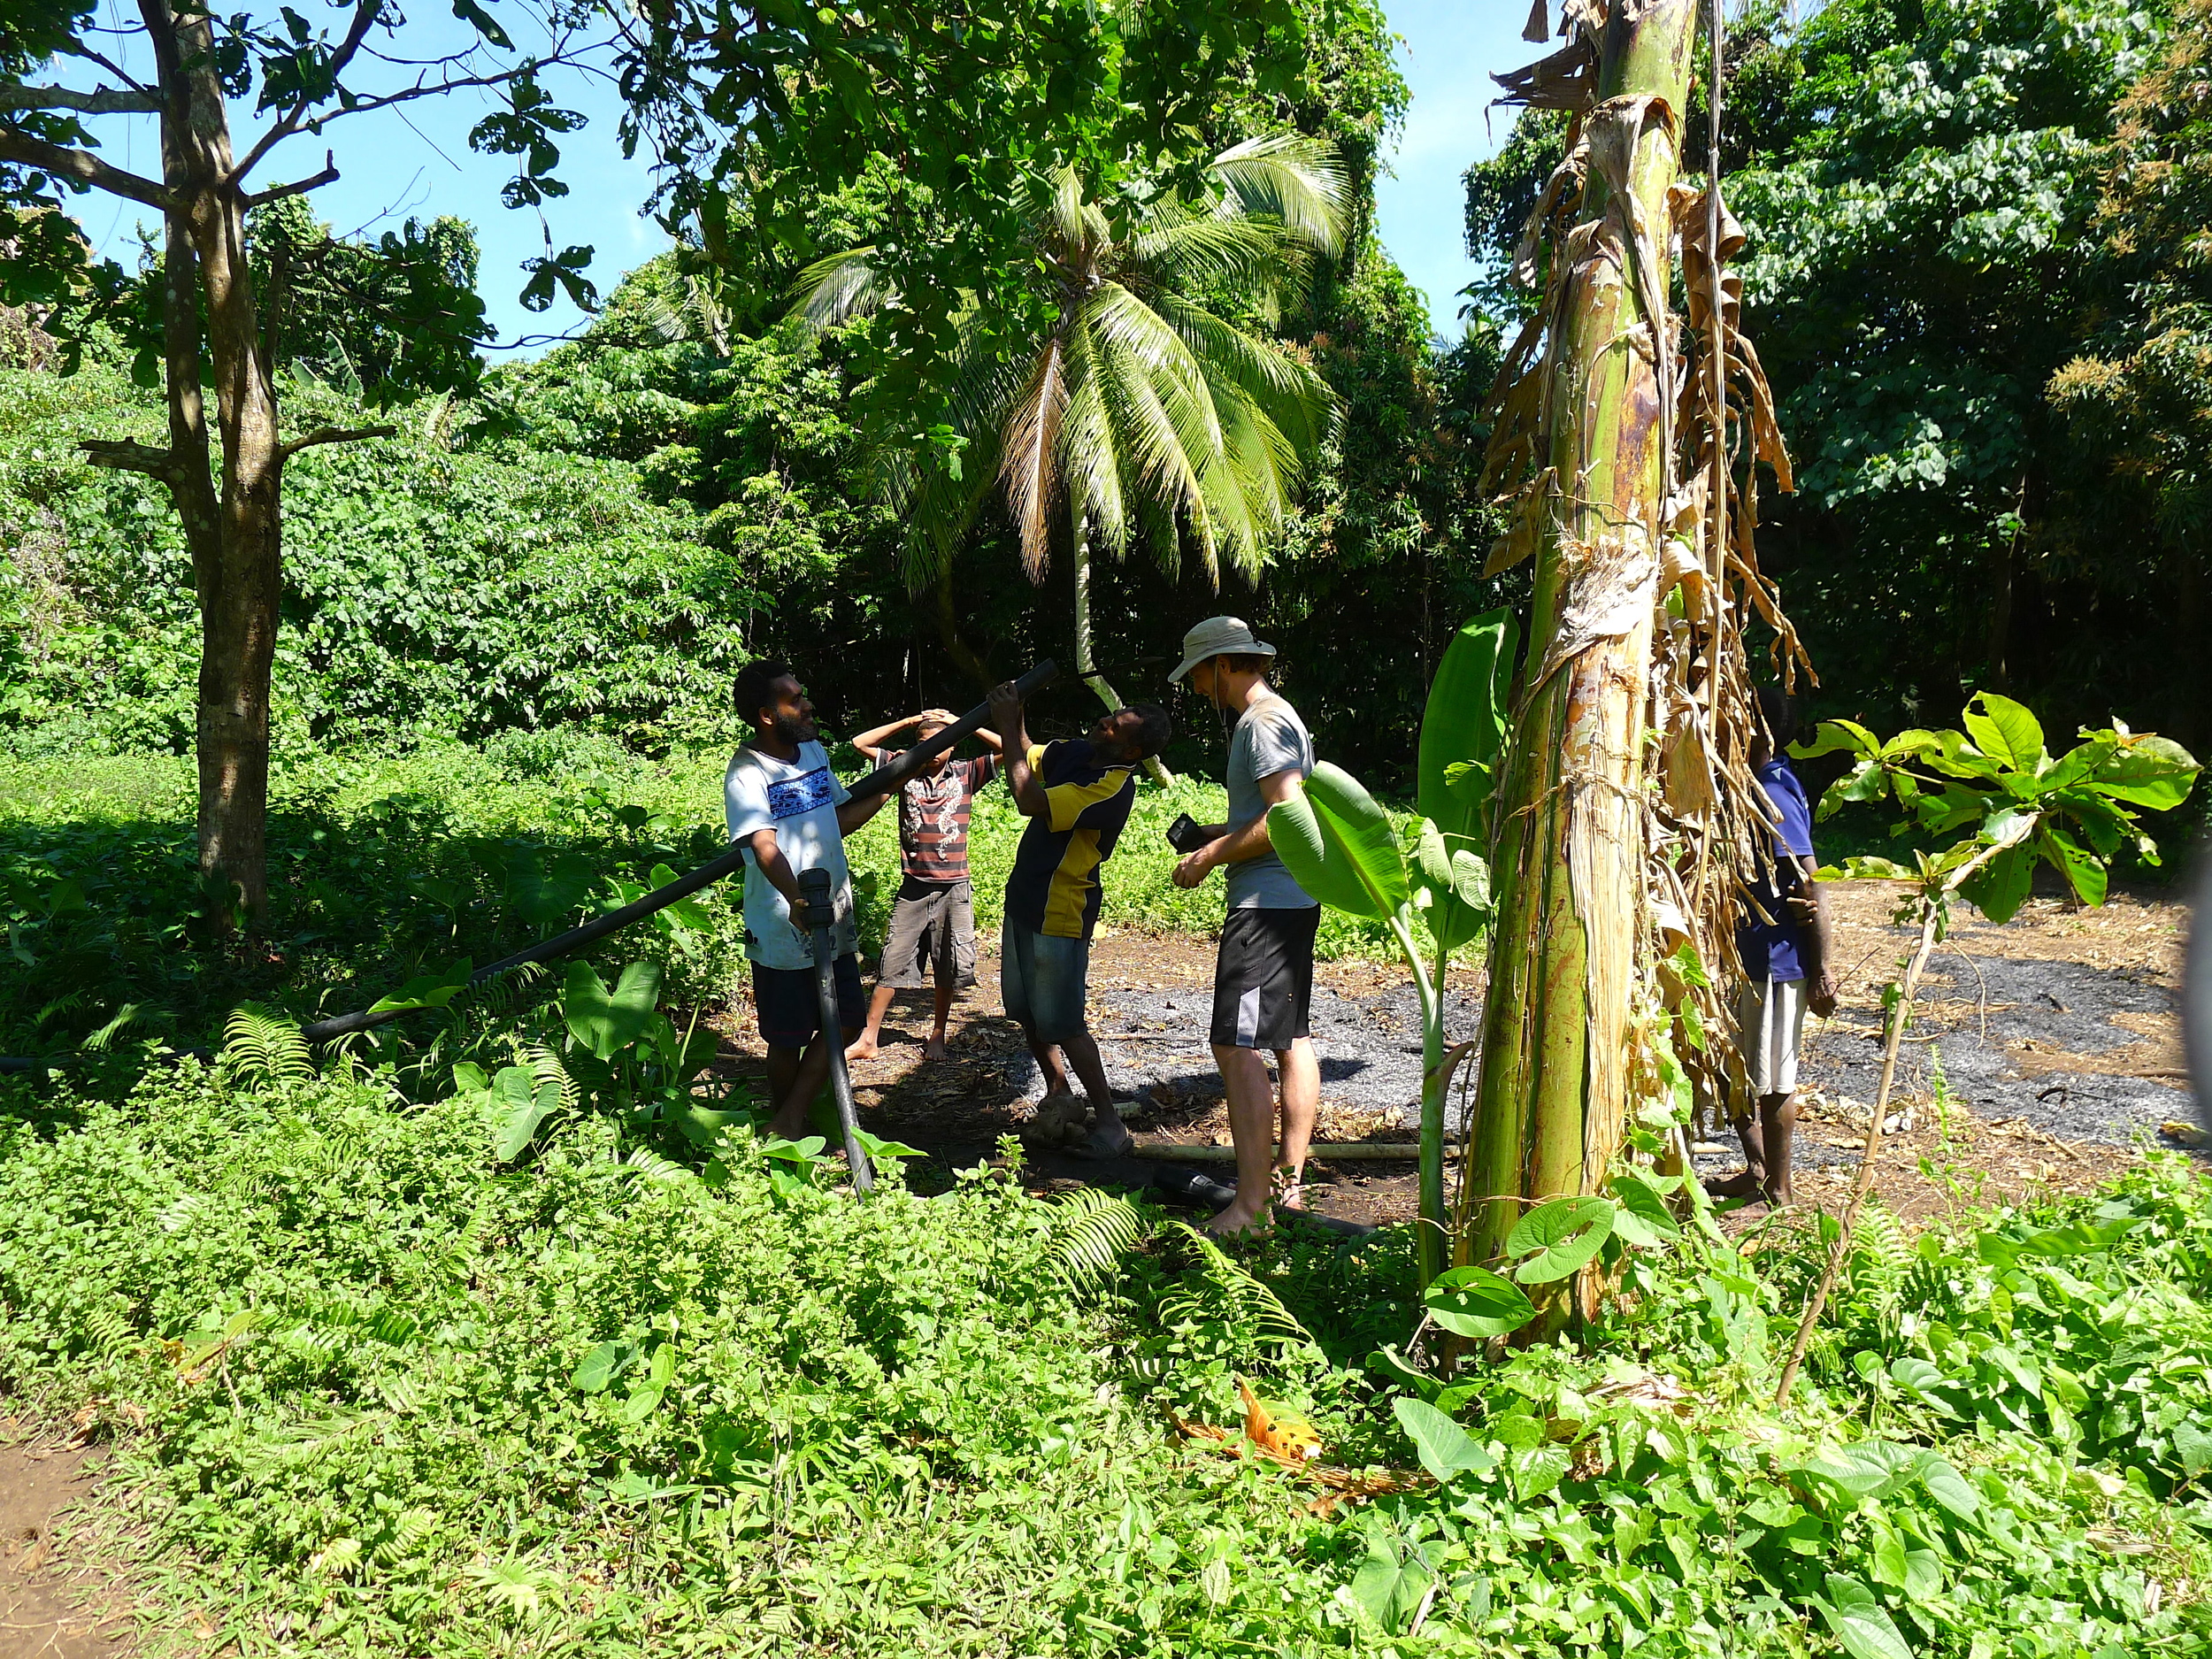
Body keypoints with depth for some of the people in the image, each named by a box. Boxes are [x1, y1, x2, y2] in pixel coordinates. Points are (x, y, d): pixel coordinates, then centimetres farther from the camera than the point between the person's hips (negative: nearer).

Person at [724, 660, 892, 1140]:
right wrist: (796, 899, -48)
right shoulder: (747, 772, -17)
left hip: (835, 921, 7)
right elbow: (764, 846, -32)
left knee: (846, 1024, 11)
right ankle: (786, 1137, 28)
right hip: (783, 934, -7)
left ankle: (789, 1122, 21)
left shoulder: (813, 750, 8)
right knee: (788, 1040, 8)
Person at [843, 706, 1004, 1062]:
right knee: (893, 963, 1)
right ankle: (868, 1039, 6)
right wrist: (908, 721, -2)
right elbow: (861, 743, 2)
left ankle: (938, 1036, 23)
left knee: (949, 967, 7)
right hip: (913, 888, 0)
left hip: (955, 888, 0)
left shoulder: (966, 773, 3)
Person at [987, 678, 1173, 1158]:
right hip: (1024, 900, 9)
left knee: (1061, 1023, -4)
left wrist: (1008, 728, -26)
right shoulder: (1076, 751, 2)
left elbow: (1031, 802, -33)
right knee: (1025, 1011, 19)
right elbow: (1026, 757, 19)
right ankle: (1058, 1092, 37)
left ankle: (1109, 1122, 8)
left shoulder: (1114, 787, -25)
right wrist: (1012, 716, -1)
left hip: (1059, 915, -9)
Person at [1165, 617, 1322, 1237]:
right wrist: (1221, 833, 16)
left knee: (1237, 1047, -12)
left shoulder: (1262, 721, -13)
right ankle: (1289, 1181, 23)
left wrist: (1210, 857, -15)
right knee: (1290, 1040, 14)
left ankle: (1251, 1208, -10)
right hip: (1293, 900, 11)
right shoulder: (1278, 716, 19)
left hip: (1265, 902, -11)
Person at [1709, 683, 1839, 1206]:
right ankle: (1756, 1169, 33)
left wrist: (1824, 971, -21)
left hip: (1775, 961, -10)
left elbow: (1812, 889, -21)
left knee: (1771, 1079, 3)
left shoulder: (1773, 800, -20)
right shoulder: (1757, 786, 7)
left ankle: (1777, 1189, 16)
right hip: (1744, 956, 10)